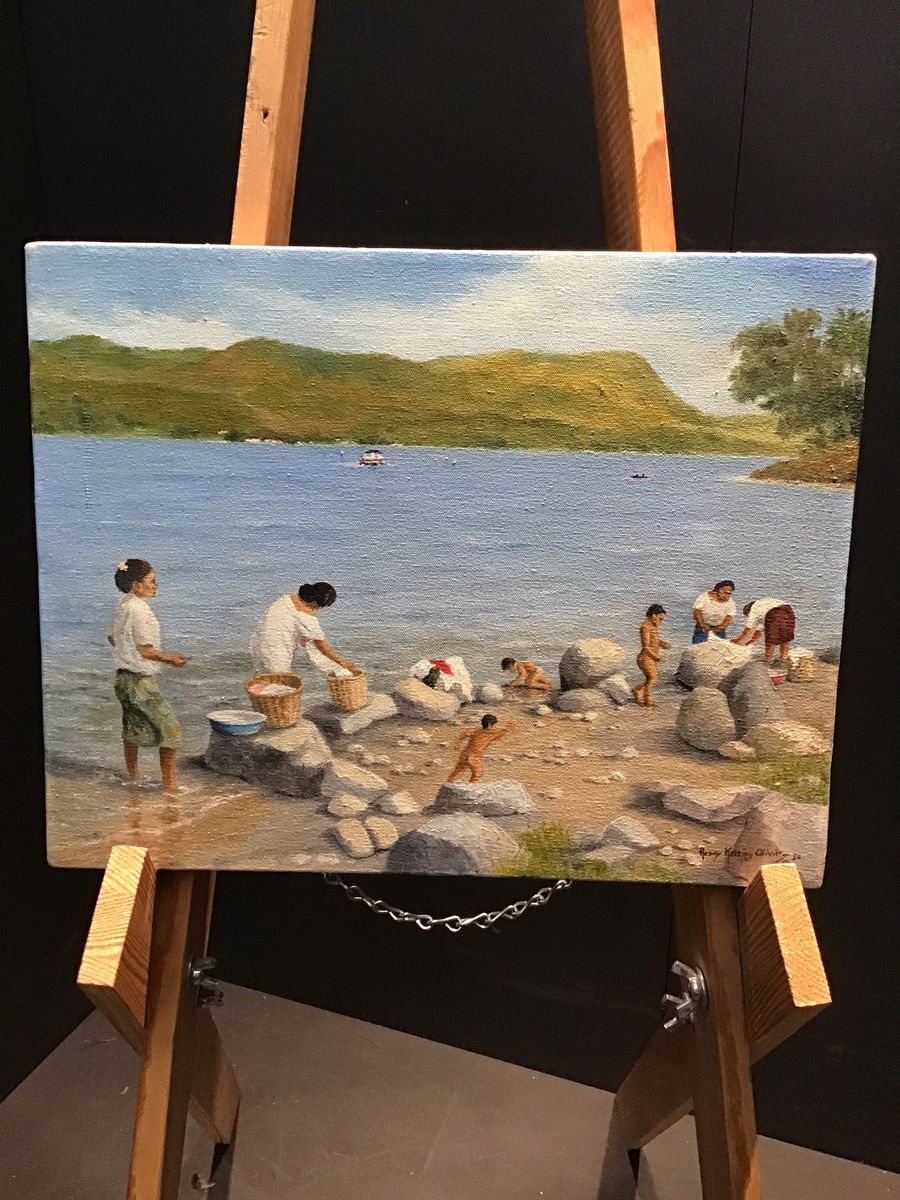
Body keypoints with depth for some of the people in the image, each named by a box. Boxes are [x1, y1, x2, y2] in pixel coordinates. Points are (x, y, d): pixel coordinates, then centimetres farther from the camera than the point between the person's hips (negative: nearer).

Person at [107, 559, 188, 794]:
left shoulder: (122, 606, 8)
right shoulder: (139, 610, -21)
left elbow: (112, 638, 20)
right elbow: (146, 651, -20)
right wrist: (171, 659, -7)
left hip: (124, 676, 10)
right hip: (140, 680, -10)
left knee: (133, 727, 21)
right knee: (170, 727, -4)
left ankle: (133, 775, 34)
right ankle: (169, 782, -2)